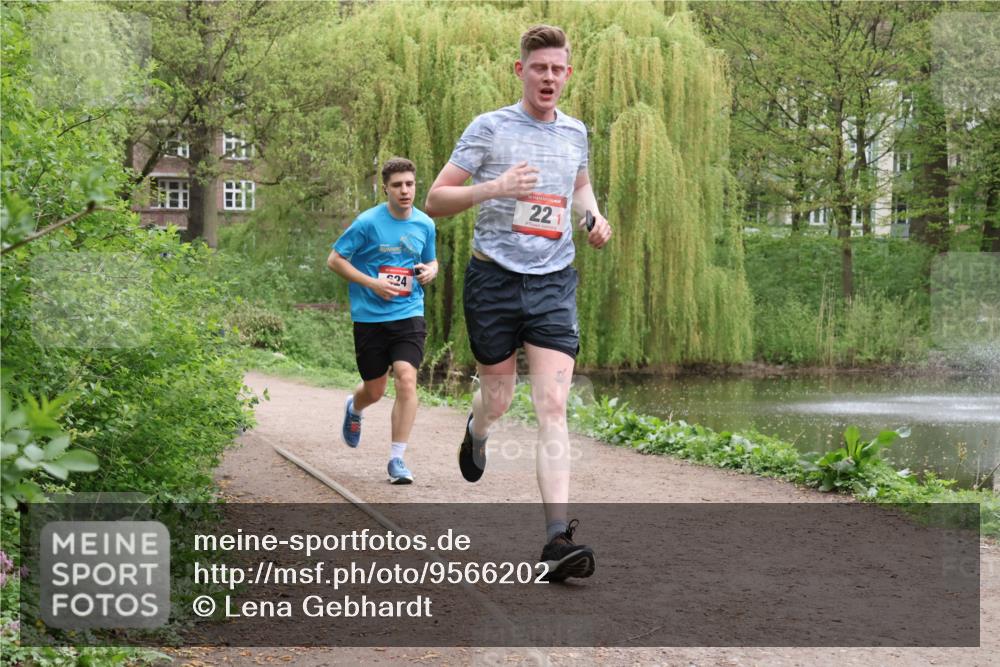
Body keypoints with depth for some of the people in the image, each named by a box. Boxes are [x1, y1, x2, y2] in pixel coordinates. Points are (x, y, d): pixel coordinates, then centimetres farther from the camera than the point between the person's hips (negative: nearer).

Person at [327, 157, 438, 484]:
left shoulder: (425, 224, 4)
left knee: (406, 379, -18)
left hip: (409, 314, 2)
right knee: (374, 391, 9)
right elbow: (334, 260, -4)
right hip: (370, 317, -2)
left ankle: (397, 459, -9)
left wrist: (430, 270, -3)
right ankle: (354, 409, 49)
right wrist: (373, 283, -14)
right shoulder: (368, 222, -8)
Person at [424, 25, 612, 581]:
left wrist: (595, 217, 10)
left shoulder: (575, 133, 10)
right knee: (498, 398, 10)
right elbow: (435, 200, -4)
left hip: (555, 283, 2)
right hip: (495, 279, -2)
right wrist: (494, 188, -20)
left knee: (553, 406, -11)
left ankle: (558, 538, -17)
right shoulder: (489, 128, -3)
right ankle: (476, 431, 51)